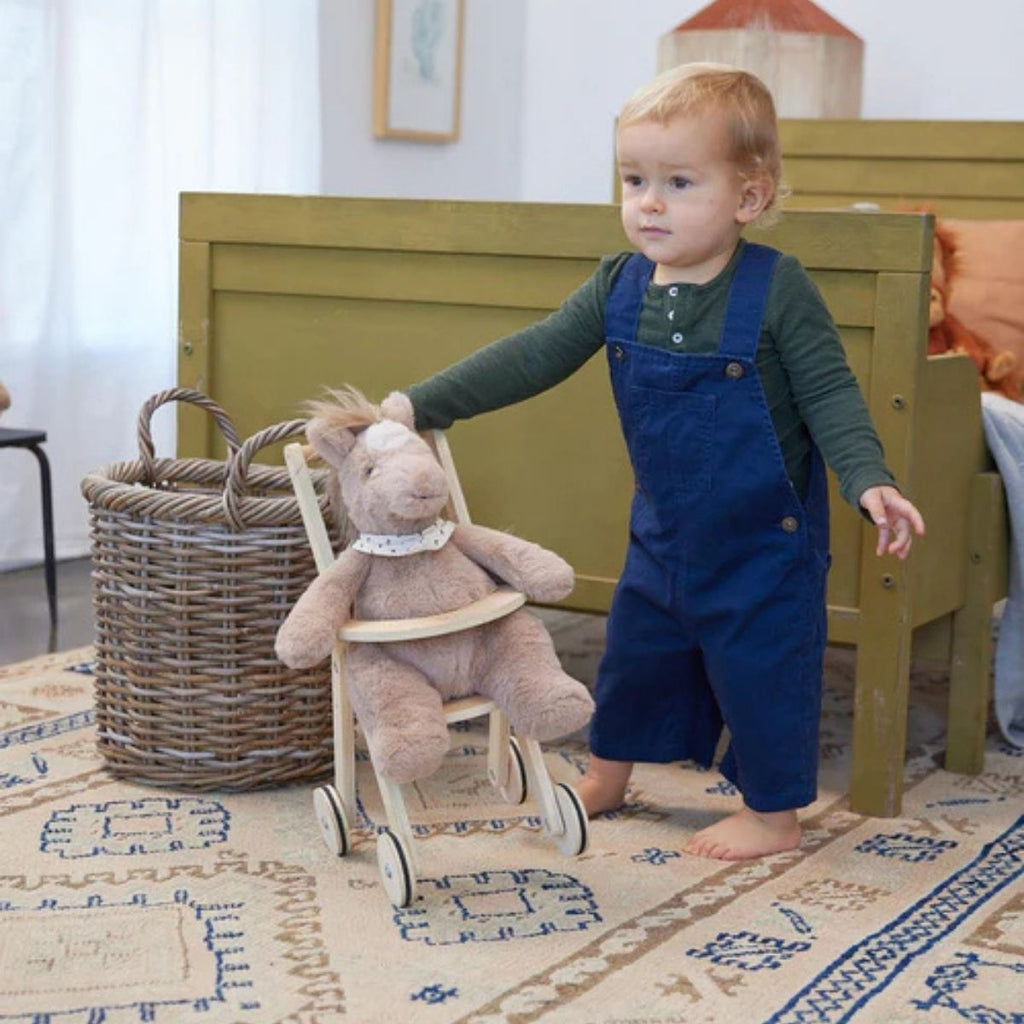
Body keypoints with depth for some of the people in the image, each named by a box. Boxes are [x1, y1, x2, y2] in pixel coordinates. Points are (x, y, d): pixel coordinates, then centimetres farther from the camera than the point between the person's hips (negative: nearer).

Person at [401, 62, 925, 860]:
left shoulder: (778, 289, -20)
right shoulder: (620, 287, -6)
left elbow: (830, 395, -16)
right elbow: (531, 359, -4)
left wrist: (870, 481, -32)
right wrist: (417, 407, -9)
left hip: (765, 539, -5)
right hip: (663, 531, 6)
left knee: (761, 669, 4)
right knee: (633, 654, 20)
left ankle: (773, 815, 24)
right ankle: (607, 776, 42)